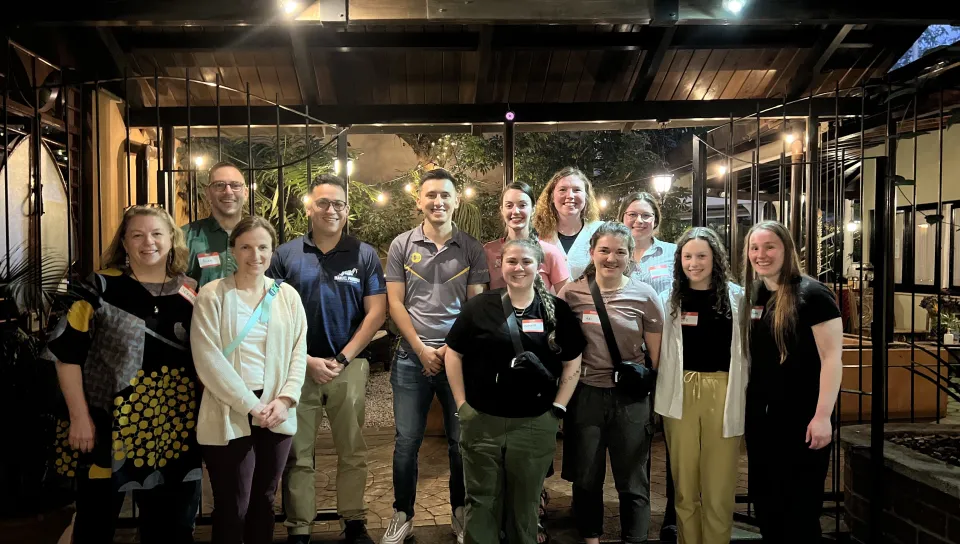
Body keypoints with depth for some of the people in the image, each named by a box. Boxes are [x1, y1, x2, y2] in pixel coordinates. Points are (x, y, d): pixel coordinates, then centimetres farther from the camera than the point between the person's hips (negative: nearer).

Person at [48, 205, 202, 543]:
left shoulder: (191, 292, 3)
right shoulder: (101, 288, -5)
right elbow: (67, 352, -6)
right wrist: (79, 416, -10)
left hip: (174, 427, 2)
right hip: (108, 422, -2)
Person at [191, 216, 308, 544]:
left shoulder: (287, 295, 7)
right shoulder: (212, 295, -5)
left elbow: (298, 352, 7)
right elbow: (207, 358, -11)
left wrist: (286, 398, -8)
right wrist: (250, 405, -14)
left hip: (276, 413, 4)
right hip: (229, 416, -3)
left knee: (264, 501, 15)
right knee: (232, 508, 4)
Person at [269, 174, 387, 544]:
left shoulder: (364, 254, 2)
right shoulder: (286, 255, 2)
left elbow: (376, 312, -1)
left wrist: (343, 359, -8)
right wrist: (308, 361, -9)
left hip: (349, 367, 0)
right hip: (299, 367, 0)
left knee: (352, 451, 9)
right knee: (297, 455, 7)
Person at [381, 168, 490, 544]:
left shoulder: (472, 249, 3)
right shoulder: (402, 245, 4)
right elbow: (395, 303, 2)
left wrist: (451, 348, -8)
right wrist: (421, 349, -6)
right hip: (412, 356, 0)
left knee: (461, 440, 8)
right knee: (407, 441, 6)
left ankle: (461, 512, 26)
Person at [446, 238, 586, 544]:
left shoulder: (557, 311, 0)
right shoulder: (479, 307, -2)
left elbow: (573, 363, 5)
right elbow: (453, 354, 2)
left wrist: (558, 408, -1)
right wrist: (461, 404, -2)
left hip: (535, 425, 1)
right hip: (481, 422, 0)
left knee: (526, 502, 15)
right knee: (481, 499, 11)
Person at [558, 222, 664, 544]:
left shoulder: (644, 296, -6)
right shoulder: (571, 294, -5)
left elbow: (657, 354, 2)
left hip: (631, 398, -1)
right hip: (585, 394, 1)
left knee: (632, 481, 10)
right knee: (586, 478, 15)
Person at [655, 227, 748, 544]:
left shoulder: (736, 297, 1)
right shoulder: (669, 299, 5)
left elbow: (747, 349, 1)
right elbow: (658, 351, 6)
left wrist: (744, 394, -1)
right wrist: (660, 392, 2)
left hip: (723, 392, -1)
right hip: (681, 393, 1)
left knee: (719, 483, 6)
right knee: (684, 482, 10)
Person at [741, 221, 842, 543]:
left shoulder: (811, 294, -12)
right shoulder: (752, 296, 7)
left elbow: (832, 357, -15)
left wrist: (822, 416, -20)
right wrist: (743, 406, 11)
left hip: (801, 419, -6)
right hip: (760, 417, 6)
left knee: (800, 507, 6)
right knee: (764, 499, 16)